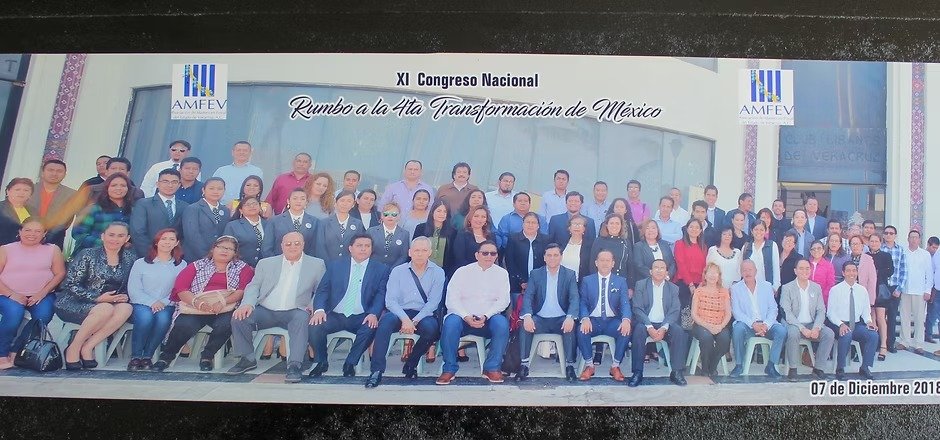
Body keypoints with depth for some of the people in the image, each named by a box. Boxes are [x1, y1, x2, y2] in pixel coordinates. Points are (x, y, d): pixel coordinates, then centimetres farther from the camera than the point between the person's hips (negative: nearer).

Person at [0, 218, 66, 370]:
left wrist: (42, 293, -10)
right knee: (14, 314, -32)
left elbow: (60, 273, 2)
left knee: (43, 315, -28)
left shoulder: (52, 250, 8)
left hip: (41, 295, 1)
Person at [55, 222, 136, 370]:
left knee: (126, 308, -28)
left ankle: (87, 347, -24)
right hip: (72, 303, -4)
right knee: (106, 309, -34)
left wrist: (124, 297, -10)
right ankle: (73, 349, -17)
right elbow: (70, 285, -9)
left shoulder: (130, 258, 6)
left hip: (107, 303, 4)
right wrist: (98, 298, -18)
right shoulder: (87, 255, -5)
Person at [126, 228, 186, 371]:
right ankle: (135, 357, -20)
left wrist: (164, 302, -15)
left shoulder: (181, 265, 12)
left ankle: (147, 356, -19)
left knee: (163, 318, -34)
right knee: (146, 316, -34)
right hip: (141, 304, 0)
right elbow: (133, 290, 1)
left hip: (166, 306, 0)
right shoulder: (141, 263, 11)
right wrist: (151, 303, -13)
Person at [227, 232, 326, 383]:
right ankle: (247, 359, -1)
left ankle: (294, 365, -35)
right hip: (265, 312, 2)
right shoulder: (266, 263, 15)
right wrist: (247, 304, -10)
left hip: (293, 312, -2)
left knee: (302, 318, -36)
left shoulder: (316, 265, 10)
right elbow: (253, 286, 11)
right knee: (239, 318, -22)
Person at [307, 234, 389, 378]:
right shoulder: (335, 265, 11)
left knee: (370, 328, -33)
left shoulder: (381, 269, 8)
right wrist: (319, 310, -14)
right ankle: (322, 362, 3)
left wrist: (374, 314, -21)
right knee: (314, 327, -26)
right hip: (335, 315, 1)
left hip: (360, 318, -1)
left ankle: (350, 363, -9)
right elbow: (322, 290, 6)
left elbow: (380, 295, -1)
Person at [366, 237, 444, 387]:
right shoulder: (398, 271, 9)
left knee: (431, 327, -33)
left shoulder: (438, 272, 6)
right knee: (386, 320, -32)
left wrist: (415, 321, -17)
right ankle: (376, 371, -31)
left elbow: (433, 302, -4)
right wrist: (405, 319, -19)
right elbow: (390, 300, -1)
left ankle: (411, 364, -8)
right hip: (400, 313, 1)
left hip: (423, 316, 0)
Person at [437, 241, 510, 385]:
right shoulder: (462, 272, 7)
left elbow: (503, 300, 1)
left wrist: (485, 316, -16)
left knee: (502, 323, -30)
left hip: (488, 320, 1)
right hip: (463, 317, -1)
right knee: (451, 322, -32)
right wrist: (466, 317, -19)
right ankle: (449, 369, -18)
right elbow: (451, 299, -2)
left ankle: (492, 368, -16)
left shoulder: (501, 273, 11)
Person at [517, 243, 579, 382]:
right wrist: (527, 316, -24)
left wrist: (570, 317, -27)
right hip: (540, 319, 1)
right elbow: (528, 296, -3)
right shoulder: (535, 274, 7)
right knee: (525, 326, -28)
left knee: (570, 327, -32)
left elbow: (574, 298, -6)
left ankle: (570, 365, -18)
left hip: (561, 319, -1)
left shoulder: (570, 274, 4)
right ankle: (524, 365, -18)